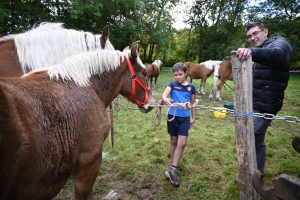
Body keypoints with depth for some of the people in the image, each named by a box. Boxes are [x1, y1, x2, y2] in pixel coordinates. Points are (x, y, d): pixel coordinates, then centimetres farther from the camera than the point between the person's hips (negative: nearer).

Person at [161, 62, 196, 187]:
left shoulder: (191, 87, 1)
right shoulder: (172, 84, -4)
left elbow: (193, 103, 10)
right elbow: (164, 94, -22)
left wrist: (193, 118, 11)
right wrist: (165, 99, -45)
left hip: (185, 118, 1)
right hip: (173, 116, -1)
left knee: (182, 143, -5)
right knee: (173, 141, 12)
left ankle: (172, 169, 3)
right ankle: (174, 167, 29)